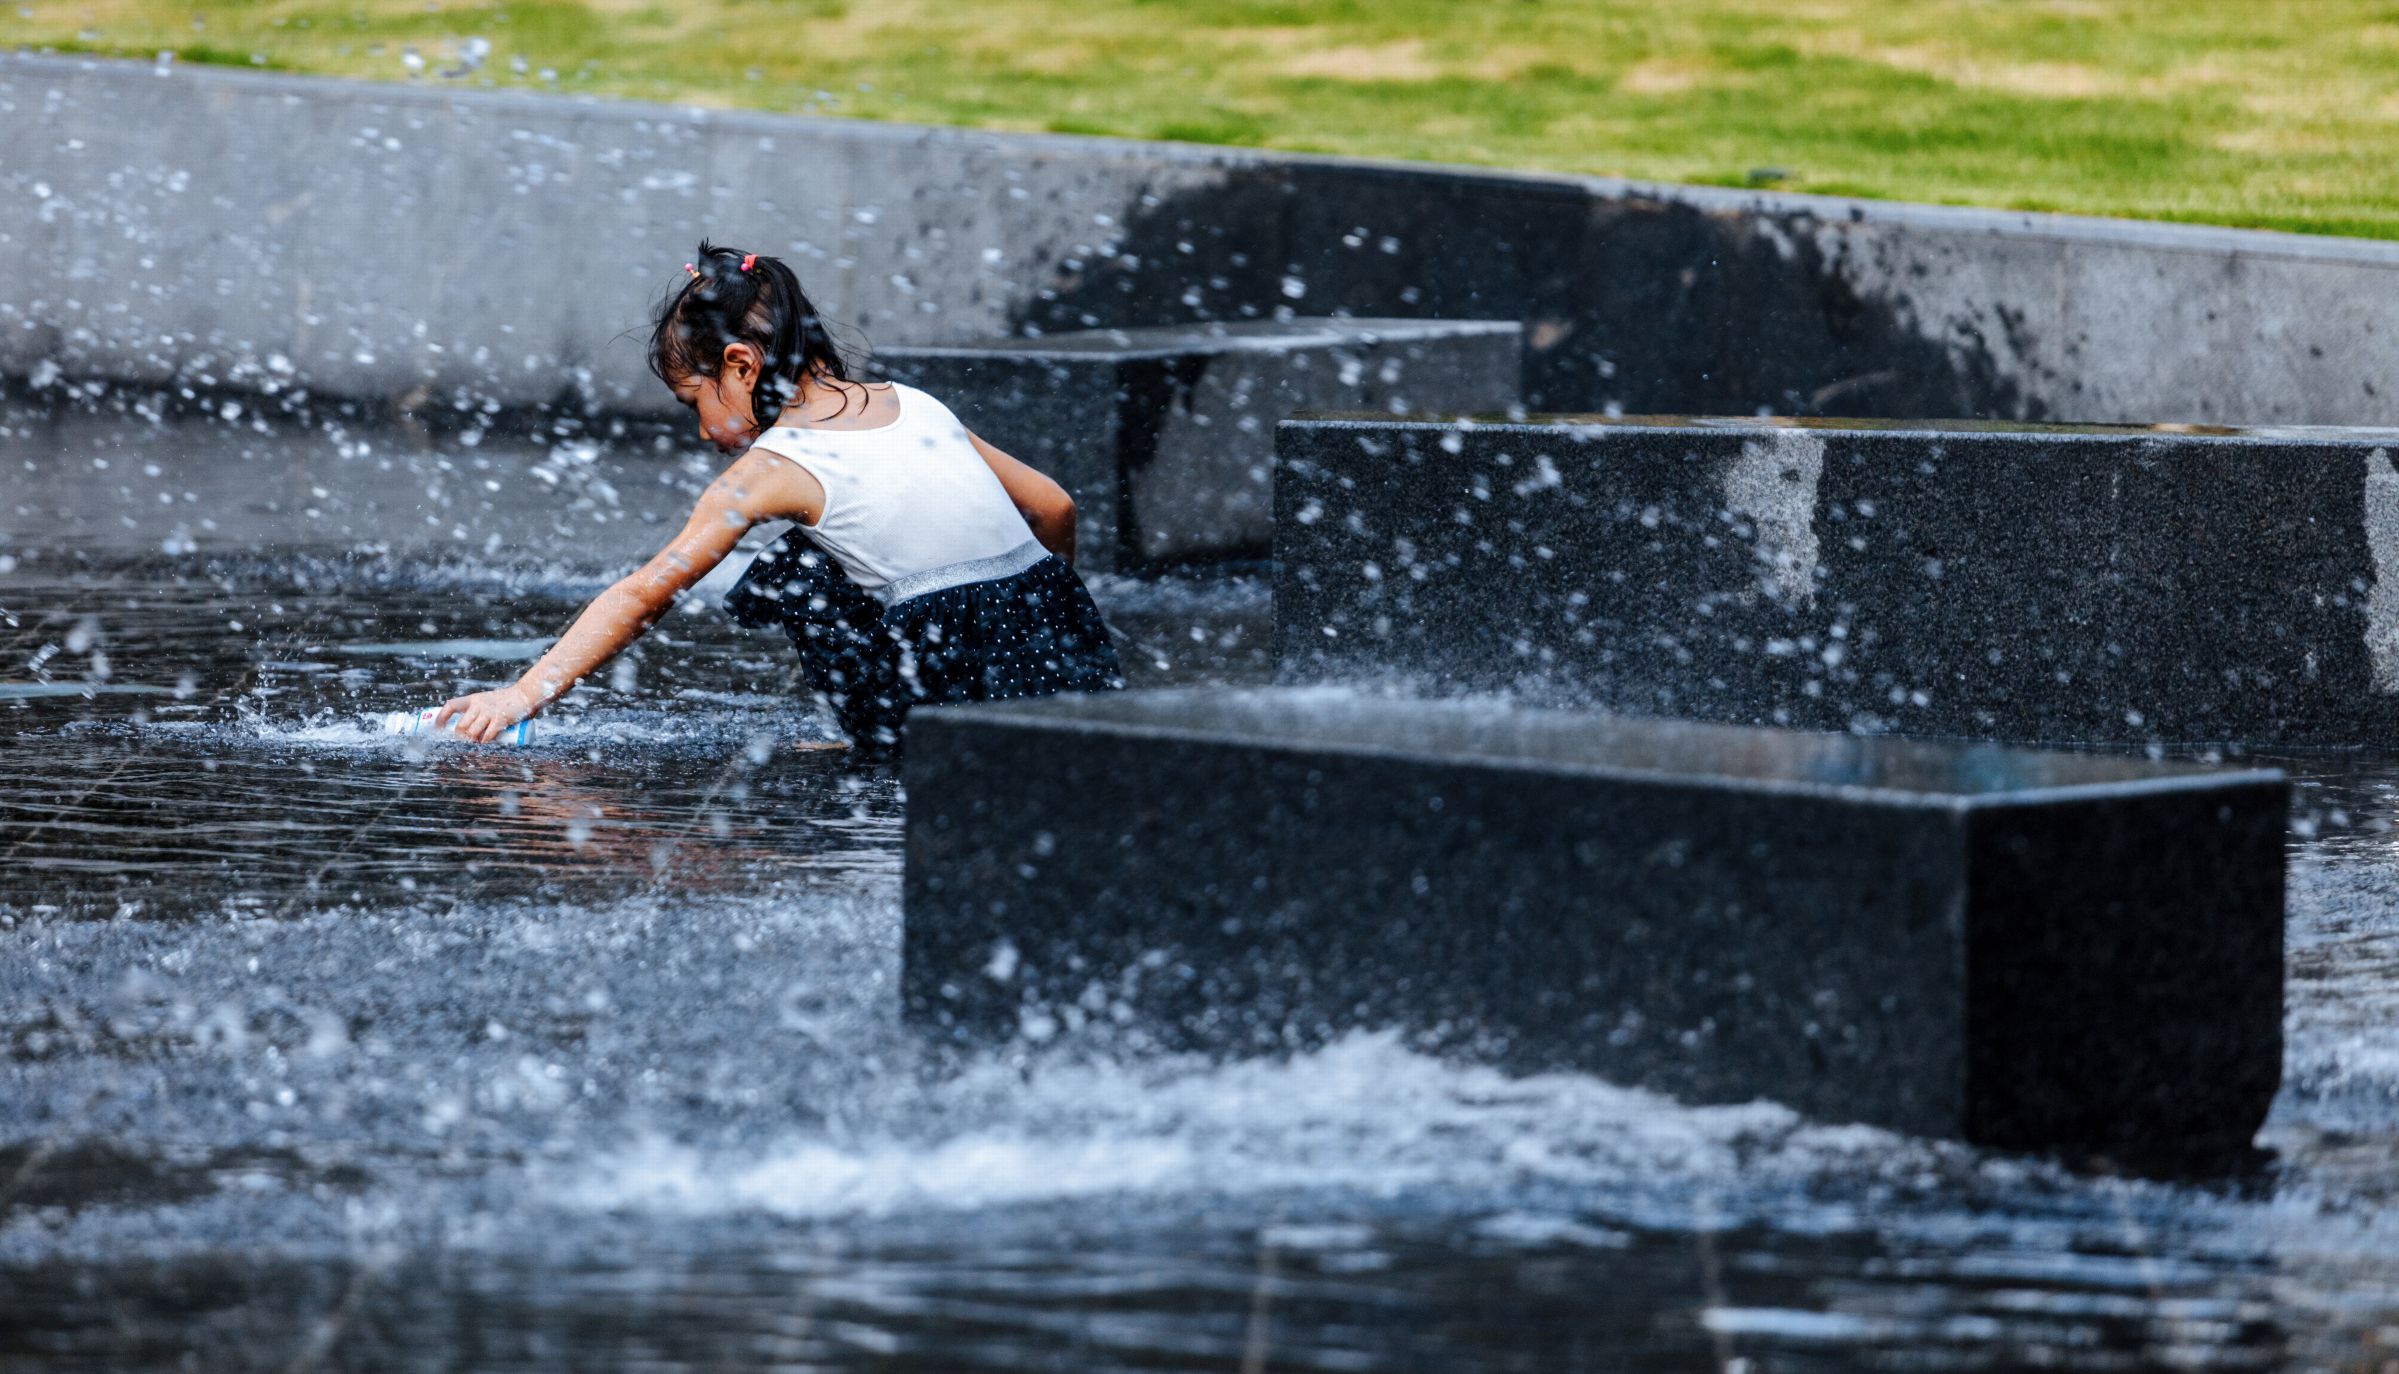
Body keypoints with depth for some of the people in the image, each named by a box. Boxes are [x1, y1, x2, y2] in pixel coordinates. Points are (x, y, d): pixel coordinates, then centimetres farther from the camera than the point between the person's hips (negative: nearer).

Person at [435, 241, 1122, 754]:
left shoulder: (772, 467, -4)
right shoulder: (917, 406, 13)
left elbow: (642, 595, -6)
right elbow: (1054, 507, 18)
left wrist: (523, 695, -4)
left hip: (965, 694, -7)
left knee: (790, 575, 12)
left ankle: (882, 734, 13)